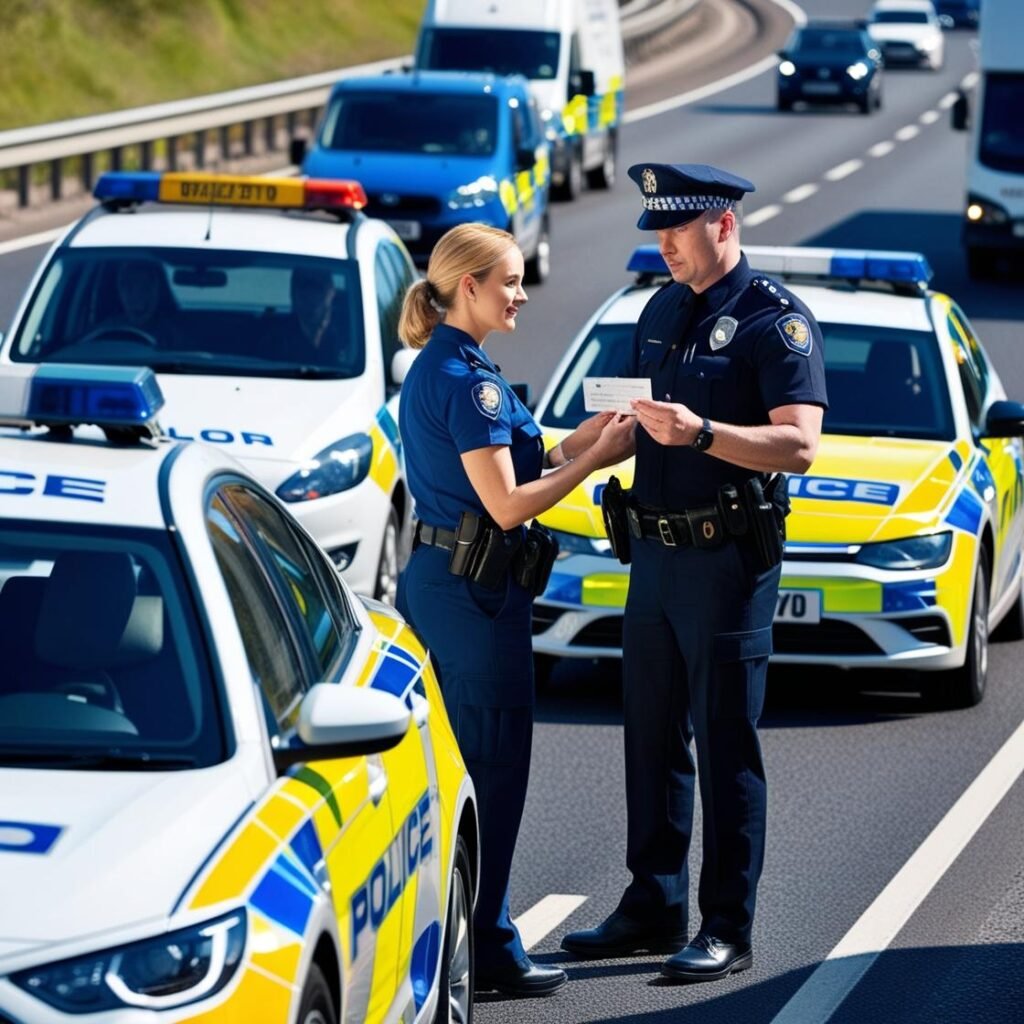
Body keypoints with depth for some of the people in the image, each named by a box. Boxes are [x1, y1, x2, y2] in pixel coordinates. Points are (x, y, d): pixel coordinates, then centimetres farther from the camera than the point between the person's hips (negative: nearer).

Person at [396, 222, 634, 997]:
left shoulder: (433, 370, 13)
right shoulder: (469, 378, -17)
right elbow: (505, 504, -19)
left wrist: (574, 443, 8)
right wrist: (593, 460, -10)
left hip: (433, 578, 10)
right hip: (476, 590, -10)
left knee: (460, 763, 15)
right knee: (496, 768, -2)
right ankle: (489, 953, 3)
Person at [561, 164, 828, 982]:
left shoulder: (775, 321, -11)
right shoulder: (661, 312, 13)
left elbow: (798, 444, -21)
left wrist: (701, 432, -32)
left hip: (730, 560, -8)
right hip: (655, 551, 8)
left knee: (726, 746, -3)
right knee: (653, 738, 13)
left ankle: (728, 930, 2)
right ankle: (654, 908, 22)